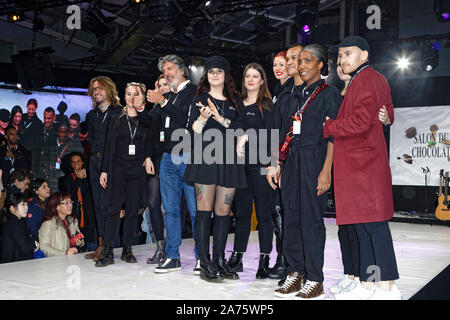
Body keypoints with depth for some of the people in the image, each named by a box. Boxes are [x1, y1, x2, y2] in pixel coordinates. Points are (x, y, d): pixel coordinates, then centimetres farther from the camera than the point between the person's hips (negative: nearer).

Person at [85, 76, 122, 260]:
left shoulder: (119, 112, -1)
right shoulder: (91, 115, 19)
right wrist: (96, 153, 9)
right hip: (95, 161, 6)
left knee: (106, 203, -10)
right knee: (98, 203, 5)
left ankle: (104, 247, -6)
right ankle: (102, 244, 9)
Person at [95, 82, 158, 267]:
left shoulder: (147, 120, 9)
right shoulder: (116, 120, 10)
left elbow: (152, 141, -1)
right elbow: (108, 146, 8)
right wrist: (104, 170, 3)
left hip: (138, 170, 0)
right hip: (117, 169, 0)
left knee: (132, 210, 3)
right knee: (113, 210, -5)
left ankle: (127, 250, 12)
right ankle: (108, 252, -3)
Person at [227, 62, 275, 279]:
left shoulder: (267, 105, 3)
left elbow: (267, 134, -7)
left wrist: (247, 137, -16)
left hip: (259, 164, -4)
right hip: (240, 164, 5)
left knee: (263, 213, -3)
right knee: (241, 212, 7)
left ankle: (264, 261, 3)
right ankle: (237, 258, 13)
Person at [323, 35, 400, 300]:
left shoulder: (364, 80, -10)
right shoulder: (377, 79, 21)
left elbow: (360, 122, -20)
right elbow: (388, 118, 25)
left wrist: (328, 127, -6)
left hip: (363, 164, -11)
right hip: (361, 162, 11)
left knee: (374, 225, -8)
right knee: (365, 227, 10)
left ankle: (387, 287, -3)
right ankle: (367, 285, 16)